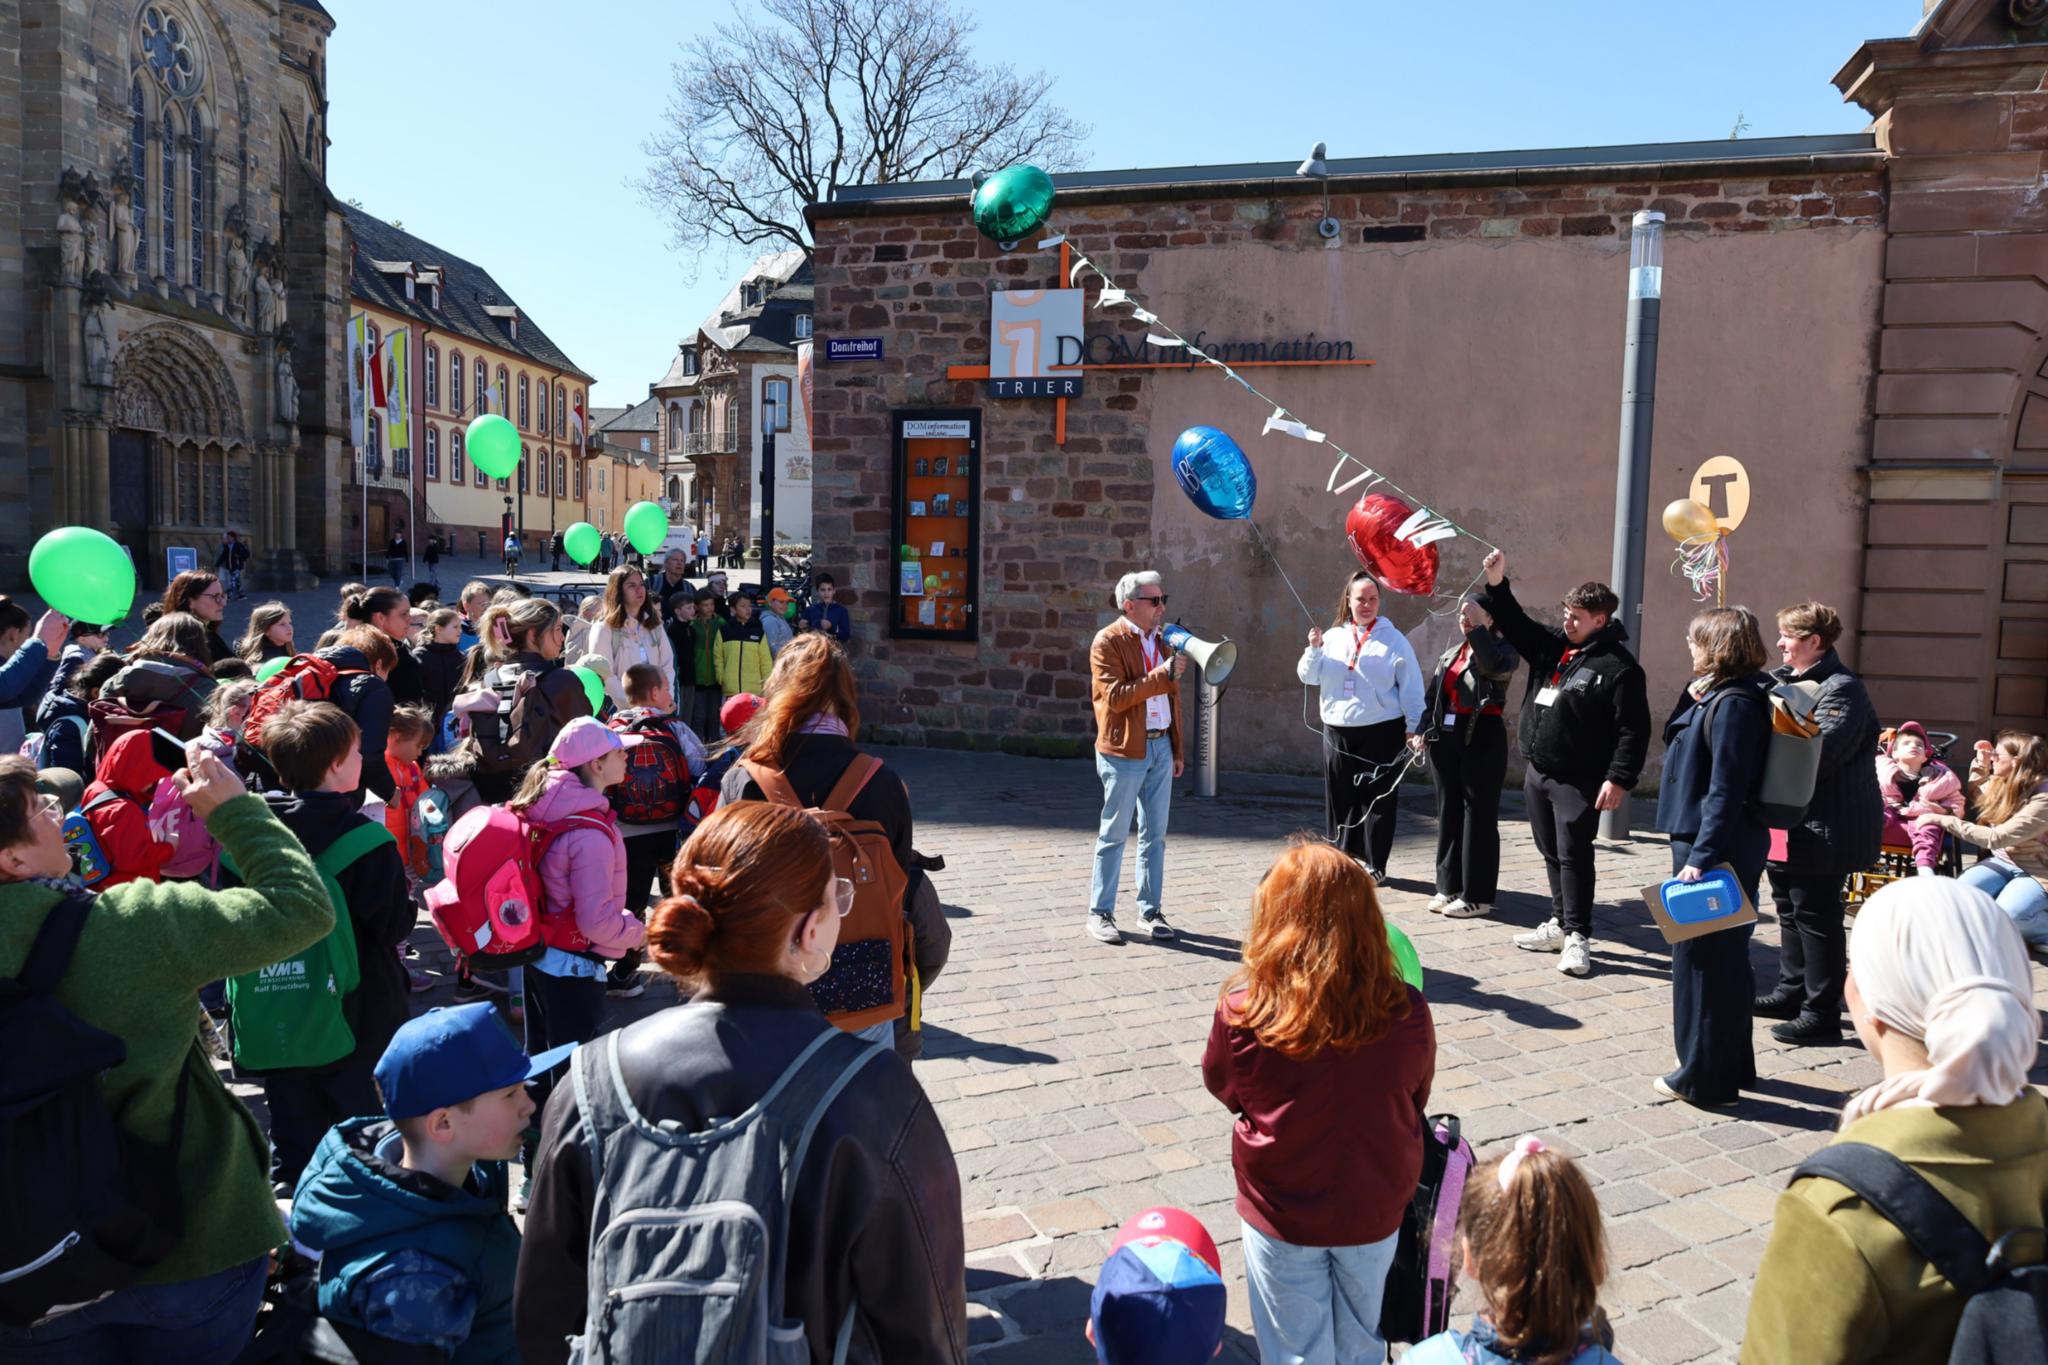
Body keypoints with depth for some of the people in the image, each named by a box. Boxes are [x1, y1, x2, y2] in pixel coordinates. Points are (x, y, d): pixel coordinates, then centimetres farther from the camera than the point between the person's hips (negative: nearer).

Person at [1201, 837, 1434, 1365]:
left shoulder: (1244, 1012, -25)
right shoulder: (1406, 1013, -20)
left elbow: (1221, 1084, -4)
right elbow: (1415, 1101, -1)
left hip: (1282, 1217, -2)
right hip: (1373, 1215, 2)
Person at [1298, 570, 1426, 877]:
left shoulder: (1393, 639, -1)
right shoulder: (1333, 637, 10)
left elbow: (1411, 687, -3)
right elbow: (1309, 676, 8)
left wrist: (1414, 727, -8)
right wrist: (1314, 650, -10)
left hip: (1381, 731, -3)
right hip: (1337, 731, 4)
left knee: (1377, 799, 1)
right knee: (1341, 797, 8)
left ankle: (1374, 863, 10)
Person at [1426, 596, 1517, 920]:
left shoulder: (1500, 648, -4)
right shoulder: (1451, 653, 16)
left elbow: (1495, 666, -28)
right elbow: (1434, 695, 15)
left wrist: (1478, 627, -24)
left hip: (1482, 738, -7)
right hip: (1447, 737, 7)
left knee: (1479, 816, -2)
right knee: (1448, 812, 11)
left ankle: (1477, 896, 3)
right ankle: (1449, 887, 20)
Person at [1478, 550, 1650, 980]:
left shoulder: (1618, 666, -11)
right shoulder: (1553, 644, 9)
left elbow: (1634, 730, -14)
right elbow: (1515, 624, 17)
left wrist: (1619, 779, -20)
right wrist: (1496, 585, 2)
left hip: (1578, 781, -7)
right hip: (1537, 772, 7)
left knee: (1574, 856, -4)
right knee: (1551, 854, 15)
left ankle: (1577, 937, 4)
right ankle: (1560, 923, 27)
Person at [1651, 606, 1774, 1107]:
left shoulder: (1734, 704, -19)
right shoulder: (1719, 695, 11)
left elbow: (1725, 791, -24)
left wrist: (1701, 857, -24)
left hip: (1715, 846, -10)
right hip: (1725, 845, 10)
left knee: (1703, 956, 0)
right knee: (1725, 956, 19)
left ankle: (1704, 1077, 11)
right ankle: (1732, 1065, 32)